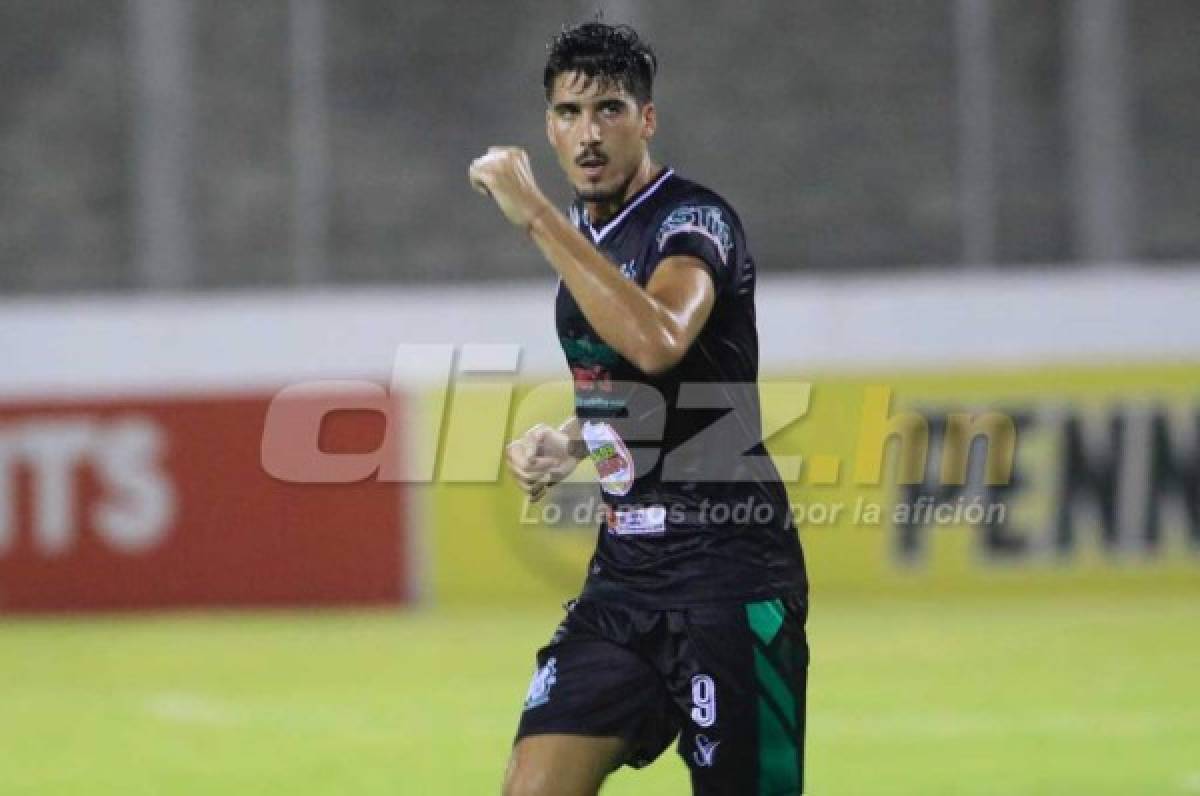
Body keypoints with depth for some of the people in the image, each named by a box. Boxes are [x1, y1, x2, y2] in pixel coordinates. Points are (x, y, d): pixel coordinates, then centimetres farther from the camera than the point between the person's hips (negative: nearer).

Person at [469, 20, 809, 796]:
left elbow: (656, 344, -35)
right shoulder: (582, 233, 13)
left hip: (727, 565, -8)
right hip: (626, 565, 8)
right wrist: (564, 443, 7)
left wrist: (536, 214, -30)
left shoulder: (693, 221, -12)